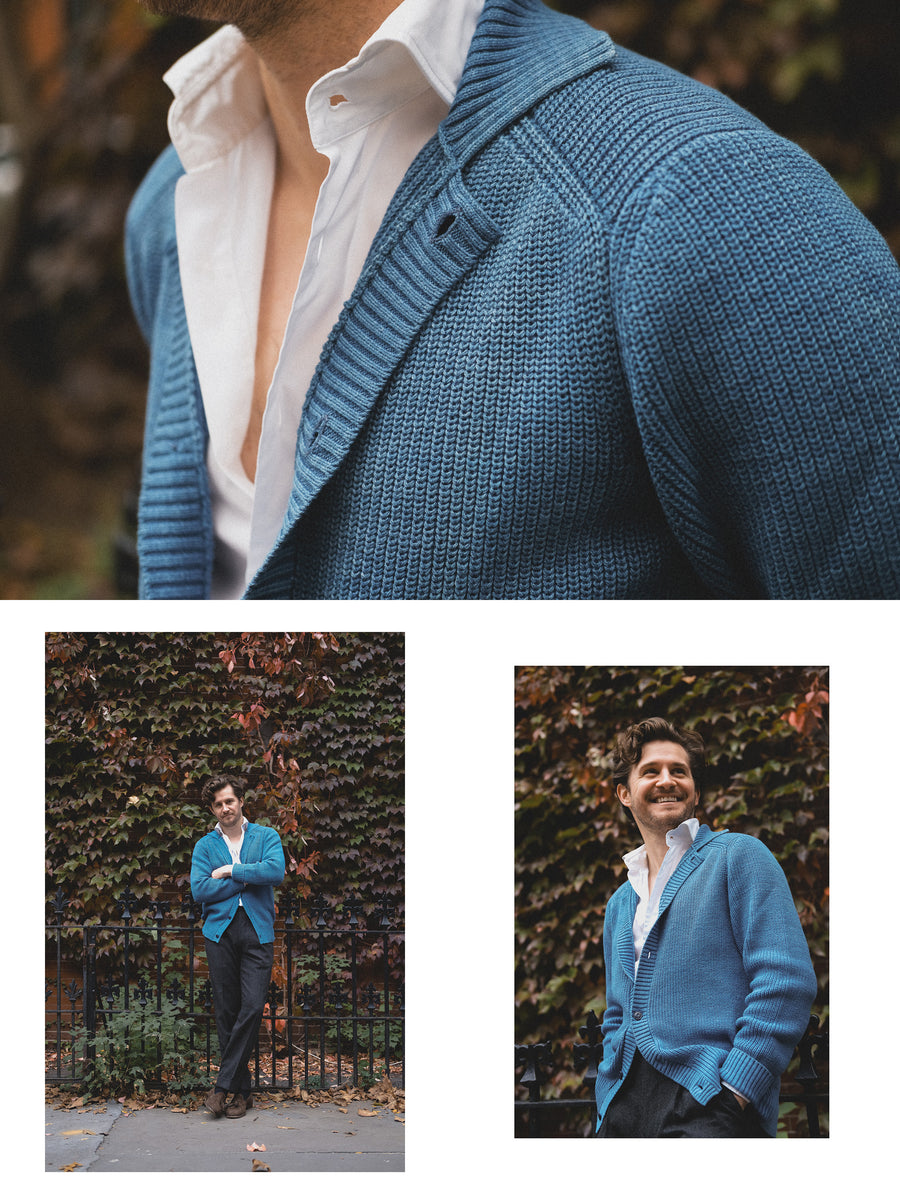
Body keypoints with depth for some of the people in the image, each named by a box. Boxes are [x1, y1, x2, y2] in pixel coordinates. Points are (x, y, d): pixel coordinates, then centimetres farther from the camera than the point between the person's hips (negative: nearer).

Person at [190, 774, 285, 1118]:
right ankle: (241, 1090, 8)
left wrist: (231, 871, -7)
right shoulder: (205, 846, 11)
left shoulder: (266, 837, 9)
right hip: (220, 931, 1)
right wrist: (247, 879, -6)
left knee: (252, 1006, -13)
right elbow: (199, 890, -4)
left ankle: (224, 1085, -7)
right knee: (226, 1011, 1)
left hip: (258, 933, -1)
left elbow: (275, 871, -10)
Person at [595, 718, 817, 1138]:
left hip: (706, 1104, -6)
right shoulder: (620, 904, 23)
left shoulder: (738, 858, 2)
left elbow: (786, 981, -8)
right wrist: (608, 1110, 11)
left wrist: (732, 1092, -15)